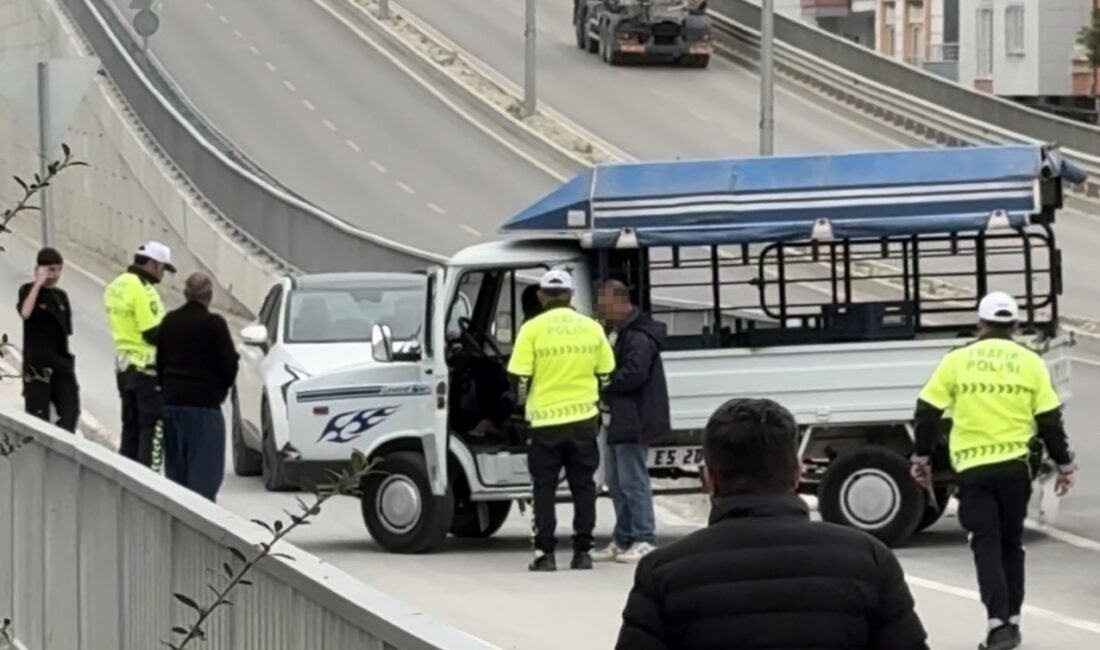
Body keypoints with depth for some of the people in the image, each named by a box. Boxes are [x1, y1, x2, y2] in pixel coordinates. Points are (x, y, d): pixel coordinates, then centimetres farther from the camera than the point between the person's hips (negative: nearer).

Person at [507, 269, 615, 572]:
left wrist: (523, 405, 12)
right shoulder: (592, 328, 2)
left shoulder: (533, 329, -7)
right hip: (584, 421, 2)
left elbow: (520, 377, -7)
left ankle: (545, 553, 2)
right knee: (583, 486, 9)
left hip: (545, 422, -2)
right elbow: (605, 375, 8)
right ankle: (582, 552, 8)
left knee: (545, 488, 5)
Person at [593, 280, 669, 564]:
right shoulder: (618, 333, 17)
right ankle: (623, 540, 21)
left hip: (633, 421, -11)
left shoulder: (638, 338, -17)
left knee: (632, 481, -8)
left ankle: (643, 540, -4)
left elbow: (633, 375, -26)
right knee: (616, 482, 14)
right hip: (617, 421, 11)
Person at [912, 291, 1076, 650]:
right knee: (1010, 543, 17)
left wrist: (922, 457, 14)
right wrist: (1064, 464, 14)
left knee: (986, 546, 0)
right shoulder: (1030, 363, 3)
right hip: (1014, 466, 1)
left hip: (972, 468, -1)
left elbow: (928, 412, 1)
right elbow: (1049, 419, 3)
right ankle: (1011, 621, 21)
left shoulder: (956, 361, 1)